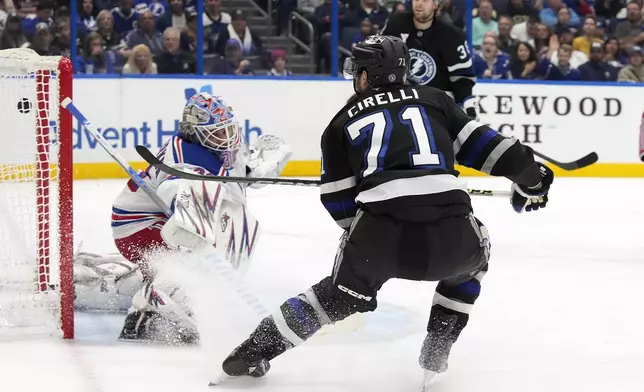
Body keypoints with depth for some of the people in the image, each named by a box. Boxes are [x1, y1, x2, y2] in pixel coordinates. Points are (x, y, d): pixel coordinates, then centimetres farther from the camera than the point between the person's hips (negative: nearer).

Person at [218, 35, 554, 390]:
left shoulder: (342, 123, 22)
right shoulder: (433, 99, 23)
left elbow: (339, 201, 21)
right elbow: (476, 141, 15)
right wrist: (527, 172, 25)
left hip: (379, 234, 0)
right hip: (450, 233, 0)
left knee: (342, 292, 24)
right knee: (472, 256, 34)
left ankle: (255, 350, 20)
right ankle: (436, 351, 27)